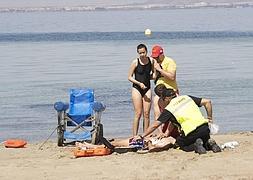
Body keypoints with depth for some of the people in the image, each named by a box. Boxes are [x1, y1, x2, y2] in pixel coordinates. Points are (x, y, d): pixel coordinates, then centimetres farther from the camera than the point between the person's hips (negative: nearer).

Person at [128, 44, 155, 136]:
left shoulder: (151, 61, 2)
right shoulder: (135, 62, -8)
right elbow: (130, 77, -4)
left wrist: (155, 74, -5)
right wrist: (139, 83, -16)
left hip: (147, 89, 4)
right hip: (137, 89, -4)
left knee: (146, 114, 1)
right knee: (138, 113, -7)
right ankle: (134, 136, -4)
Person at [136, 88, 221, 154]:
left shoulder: (168, 109, 5)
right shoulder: (186, 97, 18)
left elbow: (155, 125, 4)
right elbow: (207, 102, 13)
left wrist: (142, 136, 12)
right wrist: (209, 118, 21)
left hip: (191, 133, -5)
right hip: (205, 127, 5)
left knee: (178, 143, 24)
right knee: (205, 142, 35)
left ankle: (196, 145, -5)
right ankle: (209, 143, -1)